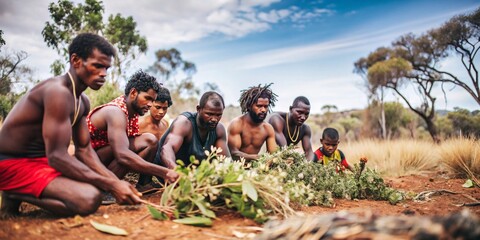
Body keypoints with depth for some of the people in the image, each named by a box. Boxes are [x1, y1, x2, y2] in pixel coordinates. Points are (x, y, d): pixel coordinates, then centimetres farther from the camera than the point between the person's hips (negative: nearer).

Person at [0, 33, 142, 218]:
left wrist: (116, 181, -8)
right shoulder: (58, 91, -23)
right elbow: (57, 156, -27)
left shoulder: (83, 102, 8)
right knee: (89, 199, -28)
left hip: (43, 160, 10)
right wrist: (111, 185, -27)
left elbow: (84, 150, 7)